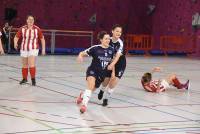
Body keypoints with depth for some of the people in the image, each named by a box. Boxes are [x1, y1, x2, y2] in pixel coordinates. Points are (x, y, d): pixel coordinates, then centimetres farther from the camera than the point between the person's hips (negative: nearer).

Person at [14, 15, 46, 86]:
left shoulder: (37, 29, -5)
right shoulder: (22, 29, -2)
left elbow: (42, 39, 4)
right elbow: (16, 37, 1)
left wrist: (43, 49, 2)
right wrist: (15, 43, -21)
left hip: (33, 49, -3)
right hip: (24, 49, 3)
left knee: (31, 64, -13)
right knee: (24, 65, 13)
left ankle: (33, 79, -2)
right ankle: (24, 79, 28)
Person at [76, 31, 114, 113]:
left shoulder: (111, 50, -1)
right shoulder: (95, 48, -13)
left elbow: (112, 62, 13)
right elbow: (83, 53, -13)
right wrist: (80, 56, -35)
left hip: (102, 74, 5)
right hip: (92, 70, -4)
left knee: (91, 90, 17)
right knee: (91, 84, -33)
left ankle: (82, 95, 52)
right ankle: (84, 104, -30)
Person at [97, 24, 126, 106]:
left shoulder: (120, 43, -24)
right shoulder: (109, 40, -13)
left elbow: (117, 56, -36)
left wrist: (112, 64, -54)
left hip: (120, 64, -3)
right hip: (110, 63, 3)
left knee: (113, 83, -7)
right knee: (106, 81, 8)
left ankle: (106, 98, 17)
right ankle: (102, 90, 46)